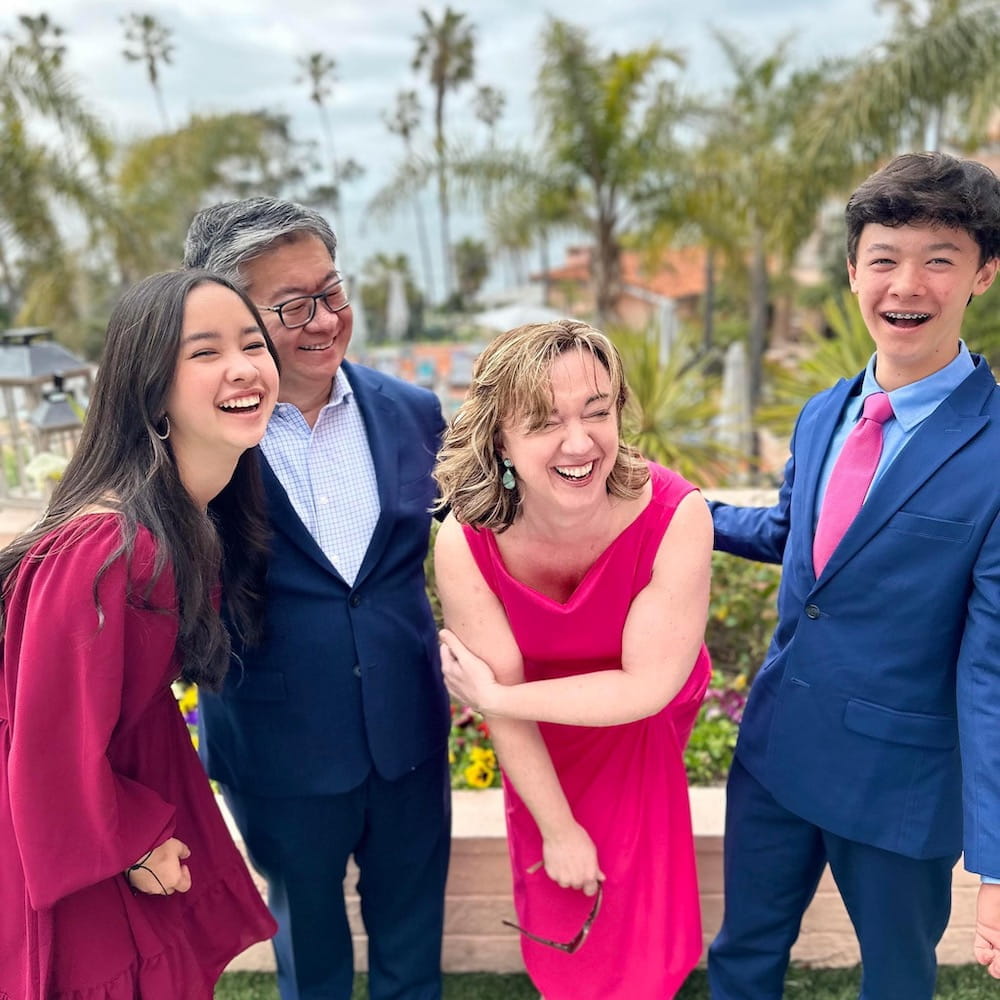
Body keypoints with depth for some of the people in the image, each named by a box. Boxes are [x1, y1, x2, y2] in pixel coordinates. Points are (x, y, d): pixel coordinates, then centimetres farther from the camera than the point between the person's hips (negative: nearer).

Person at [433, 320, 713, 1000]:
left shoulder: (676, 516, -37)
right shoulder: (465, 543, -32)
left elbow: (646, 685, -29)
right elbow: (507, 706, -21)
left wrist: (491, 694, -25)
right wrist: (559, 829, -11)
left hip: (646, 724, -1)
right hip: (543, 741, 1)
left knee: (639, 899, 20)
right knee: (559, 896, 22)